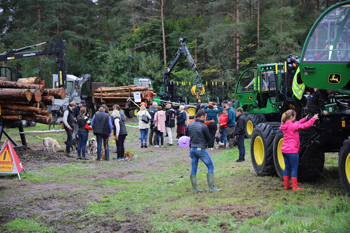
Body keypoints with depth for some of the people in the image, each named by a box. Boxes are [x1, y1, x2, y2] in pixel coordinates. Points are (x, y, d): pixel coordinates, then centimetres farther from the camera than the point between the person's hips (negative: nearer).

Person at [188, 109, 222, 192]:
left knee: (193, 169, 11)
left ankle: (194, 189, 13)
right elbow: (209, 139, -6)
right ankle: (211, 187, 3)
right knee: (211, 167, 5)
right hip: (201, 149, -6)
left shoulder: (190, 125, 4)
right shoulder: (204, 126, -15)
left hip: (192, 149, 6)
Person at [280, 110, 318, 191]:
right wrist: (314, 118, -3)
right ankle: (295, 187, 1)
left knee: (287, 167, 14)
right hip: (292, 151, -9)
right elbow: (305, 125, -14)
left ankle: (286, 185, 19)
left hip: (284, 150, 9)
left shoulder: (285, 125, 9)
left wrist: (305, 118, 27)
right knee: (294, 168, -2)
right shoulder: (292, 126, -17)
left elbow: (297, 124, 23)